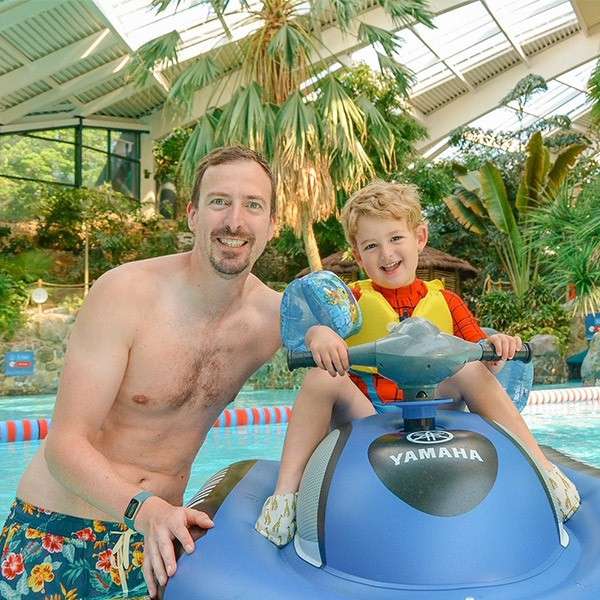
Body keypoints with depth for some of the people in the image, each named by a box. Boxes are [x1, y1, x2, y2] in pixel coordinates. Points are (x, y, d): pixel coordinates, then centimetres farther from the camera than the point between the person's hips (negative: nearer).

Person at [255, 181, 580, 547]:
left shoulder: (445, 302, 11)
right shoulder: (354, 300, 6)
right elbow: (315, 329, -13)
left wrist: (497, 346, -19)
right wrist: (321, 335, -37)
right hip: (364, 414, -1)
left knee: (470, 370, -20)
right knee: (322, 378, -27)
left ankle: (542, 467, -16)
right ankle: (286, 491, -27)